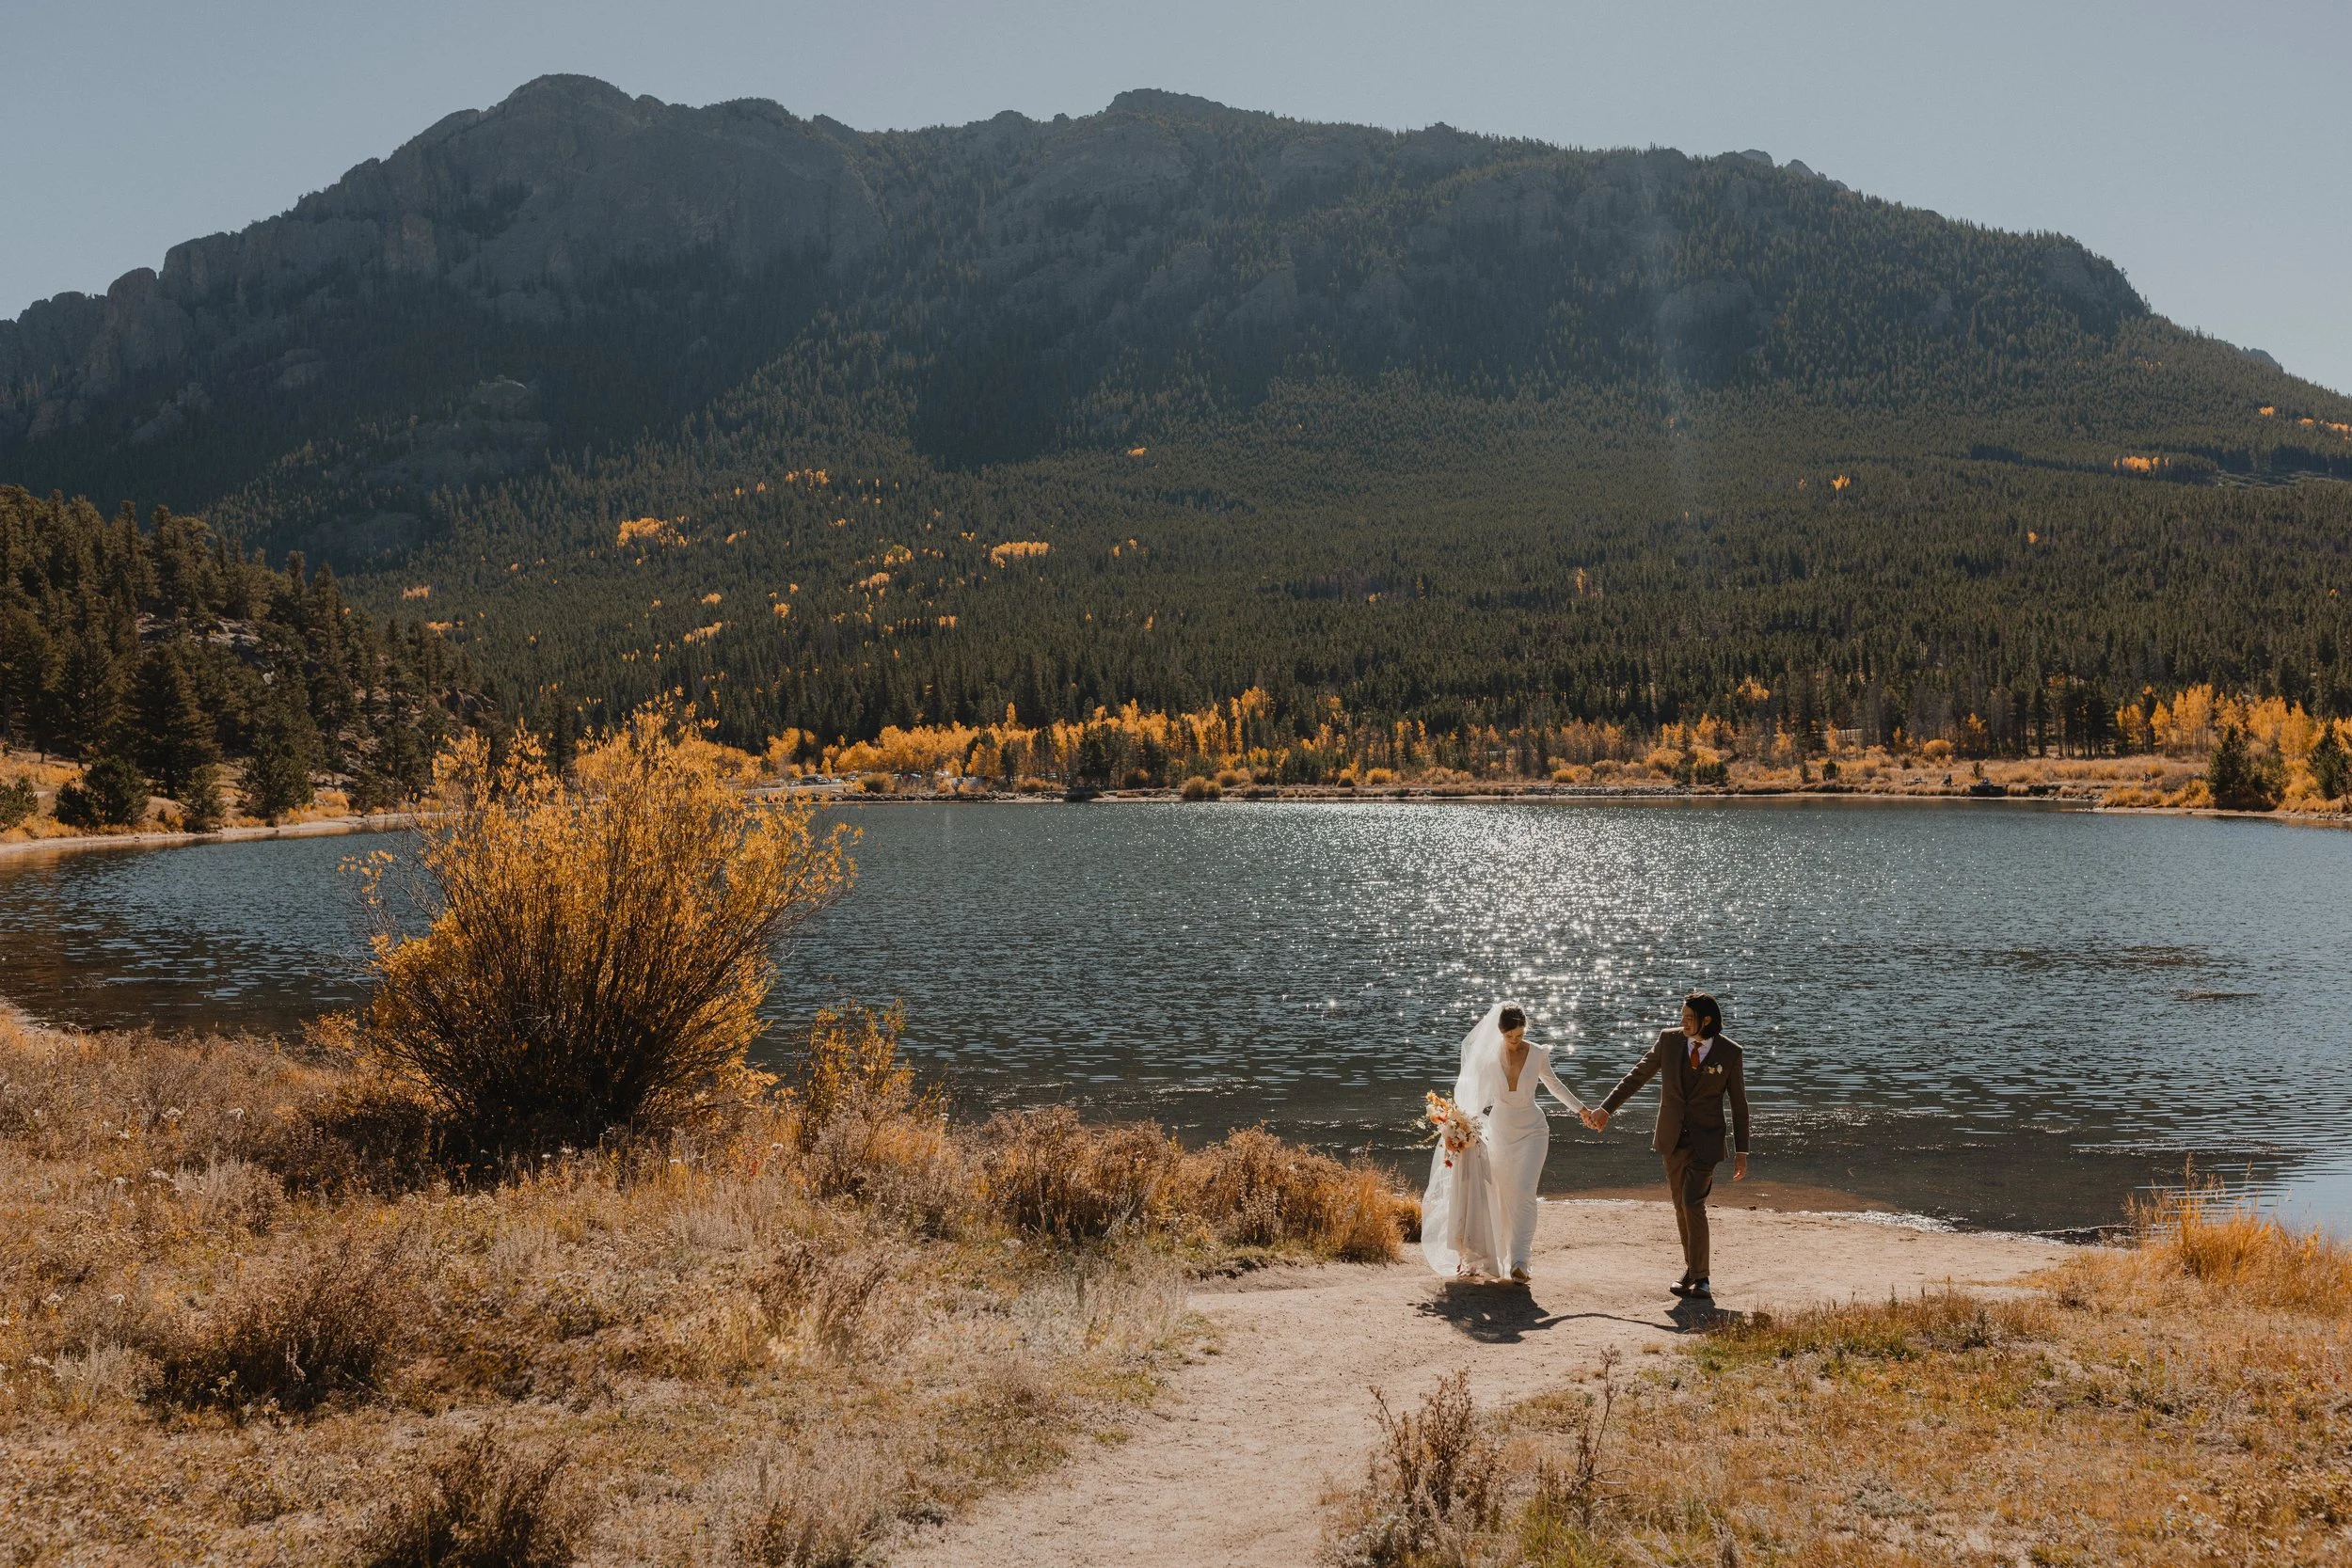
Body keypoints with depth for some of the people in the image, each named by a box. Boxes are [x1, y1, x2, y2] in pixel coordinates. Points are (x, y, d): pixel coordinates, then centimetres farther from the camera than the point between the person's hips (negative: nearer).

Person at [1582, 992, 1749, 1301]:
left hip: (1706, 1142, -4)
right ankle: (1693, 1271, 26)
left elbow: (1739, 1104, 0)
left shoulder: (1730, 1053, -8)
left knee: (1693, 1205, -15)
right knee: (1681, 1206, 11)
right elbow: (1637, 1076, 7)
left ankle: (1699, 1277, -3)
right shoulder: (1669, 1039, -2)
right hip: (1673, 1139, 4)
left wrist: (1741, 1152, 0)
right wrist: (1606, 1109, 5)